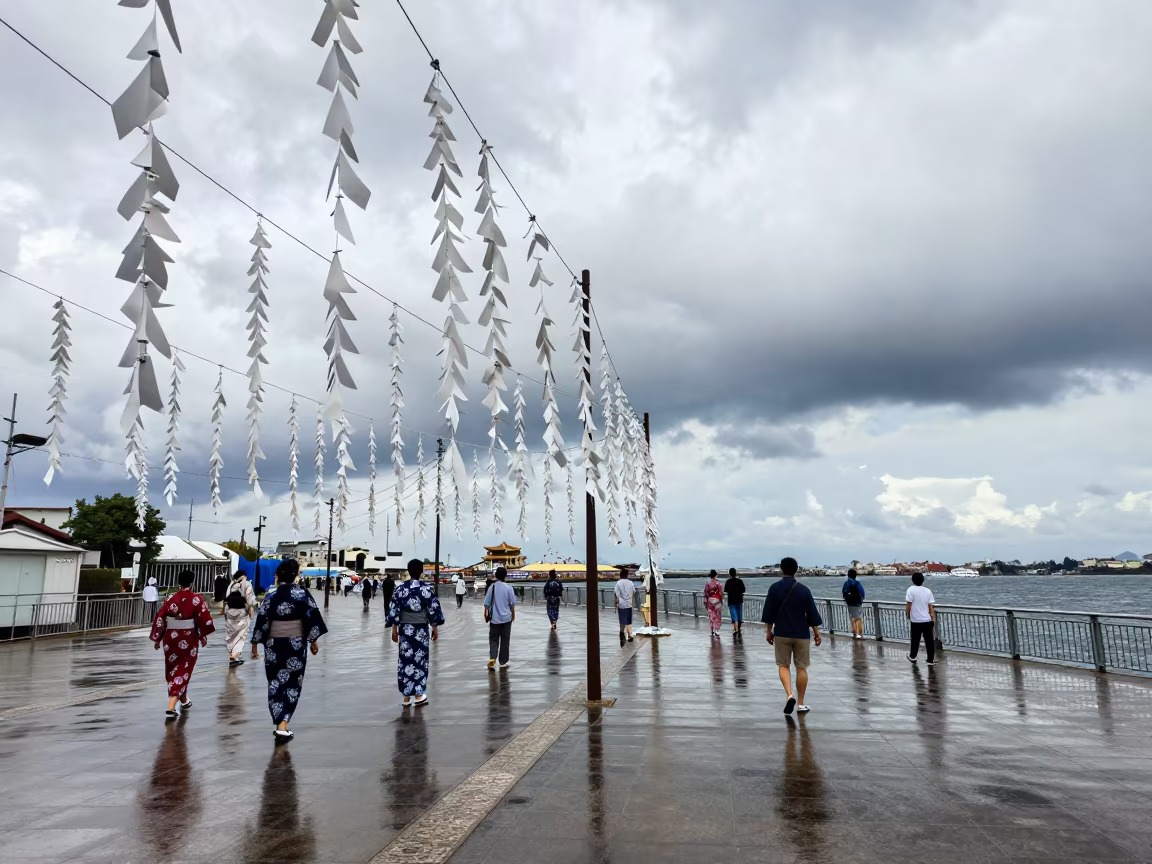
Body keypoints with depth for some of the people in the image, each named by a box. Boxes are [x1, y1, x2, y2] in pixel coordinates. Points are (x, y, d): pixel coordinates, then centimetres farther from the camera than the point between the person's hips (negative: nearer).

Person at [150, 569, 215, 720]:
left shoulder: (170, 599, -3)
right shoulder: (196, 599, -10)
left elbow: (159, 619, -1)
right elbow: (204, 619, -11)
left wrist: (157, 638, 10)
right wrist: (203, 636, 4)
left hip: (171, 638, 3)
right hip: (189, 640, -3)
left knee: (173, 669, 21)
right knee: (183, 671, 4)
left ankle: (183, 700, 38)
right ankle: (171, 707, -8)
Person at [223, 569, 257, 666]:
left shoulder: (231, 585, 9)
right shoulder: (247, 584, -7)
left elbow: (226, 599, 8)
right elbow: (250, 600, -14)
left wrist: (225, 612, 13)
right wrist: (251, 611, -5)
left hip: (230, 611, 5)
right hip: (242, 612, -5)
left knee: (231, 634, 16)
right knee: (241, 634, 2)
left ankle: (232, 655, 23)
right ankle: (234, 655, -8)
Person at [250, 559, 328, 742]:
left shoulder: (270, 595, -6)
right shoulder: (303, 594, -7)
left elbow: (261, 621, -4)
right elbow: (312, 618, -6)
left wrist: (255, 643, 6)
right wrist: (313, 640, 4)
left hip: (274, 644, 1)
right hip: (296, 644, 0)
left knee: (276, 682, 13)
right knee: (292, 683, 8)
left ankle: (280, 725, 13)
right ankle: (283, 725, -3)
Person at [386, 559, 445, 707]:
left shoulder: (400, 588, -2)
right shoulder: (427, 588, -8)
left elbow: (393, 610, 0)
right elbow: (433, 610, -6)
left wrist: (394, 628, 7)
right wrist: (435, 628, 4)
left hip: (405, 629, 2)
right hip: (421, 629, -2)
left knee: (405, 660, 8)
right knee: (420, 660, 6)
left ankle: (406, 697, 11)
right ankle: (418, 695, 8)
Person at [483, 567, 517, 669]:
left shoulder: (492, 587, -4)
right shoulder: (508, 587, -7)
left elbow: (487, 603, 0)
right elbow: (512, 603, -2)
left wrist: (486, 613, 14)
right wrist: (513, 614, 13)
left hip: (494, 618, 1)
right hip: (506, 618, -1)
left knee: (493, 639, 10)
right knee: (504, 641, 9)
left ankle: (492, 658, -12)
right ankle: (503, 663, 13)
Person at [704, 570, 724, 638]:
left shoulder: (707, 583, -4)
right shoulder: (718, 583, -10)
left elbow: (705, 593, -2)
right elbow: (721, 593, -7)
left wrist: (705, 602, 5)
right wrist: (722, 601, 5)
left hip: (710, 601, 2)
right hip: (717, 601, -2)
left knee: (711, 616, 11)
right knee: (718, 616, 5)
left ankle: (712, 631, 13)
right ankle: (717, 631, -2)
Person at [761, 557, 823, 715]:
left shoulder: (774, 588, -5)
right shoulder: (804, 589, -5)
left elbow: (769, 612, -1)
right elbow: (812, 614, -2)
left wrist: (769, 631, 10)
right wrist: (816, 632, 8)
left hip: (781, 634, 0)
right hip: (801, 634, 0)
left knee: (783, 665, 11)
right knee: (801, 667, 10)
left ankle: (790, 695, -10)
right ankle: (800, 703, 14)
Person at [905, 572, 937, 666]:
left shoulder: (911, 589, -10)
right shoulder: (928, 591, 2)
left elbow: (908, 605, -12)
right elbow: (931, 606, 1)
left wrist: (908, 615, 4)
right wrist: (933, 618, 7)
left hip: (915, 620, -2)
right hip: (927, 620, 2)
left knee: (915, 640, 12)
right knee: (929, 641, 6)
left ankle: (912, 657, 27)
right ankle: (931, 660, 9)